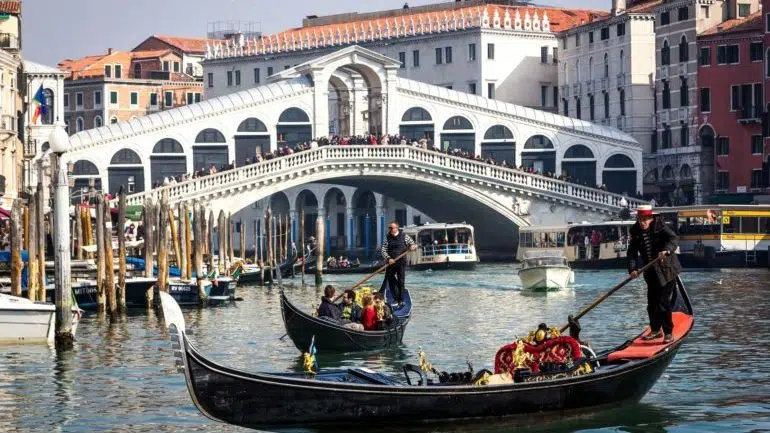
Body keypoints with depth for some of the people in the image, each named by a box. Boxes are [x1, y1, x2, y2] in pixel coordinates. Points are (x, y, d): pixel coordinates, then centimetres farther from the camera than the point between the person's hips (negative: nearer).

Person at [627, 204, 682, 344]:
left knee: (664, 303, -8)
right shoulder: (636, 232, 1)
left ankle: (668, 333, 1)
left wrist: (667, 250, -47)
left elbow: (674, 239, -27)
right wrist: (632, 269, -17)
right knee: (652, 303, 11)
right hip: (651, 272, 5)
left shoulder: (660, 227, -13)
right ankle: (656, 330, 28)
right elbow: (632, 252, -2)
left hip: (667, 270, -5)